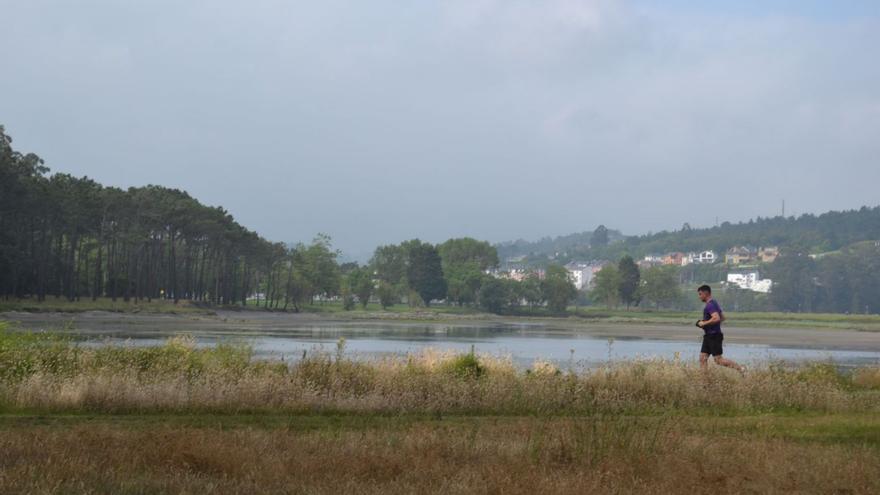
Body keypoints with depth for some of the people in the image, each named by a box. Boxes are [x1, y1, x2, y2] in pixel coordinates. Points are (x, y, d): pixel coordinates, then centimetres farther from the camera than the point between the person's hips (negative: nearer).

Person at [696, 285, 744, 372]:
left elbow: (716, 318, -30)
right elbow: (722, 318, 25)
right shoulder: (714, 303, 16)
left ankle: (740, 368, -3)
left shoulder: (710, 305, -16)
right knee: (703, 358, 6)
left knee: (718, 360, -8)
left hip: (713, 336, -10)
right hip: (709, 336, 10)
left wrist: (704, 323, -19)